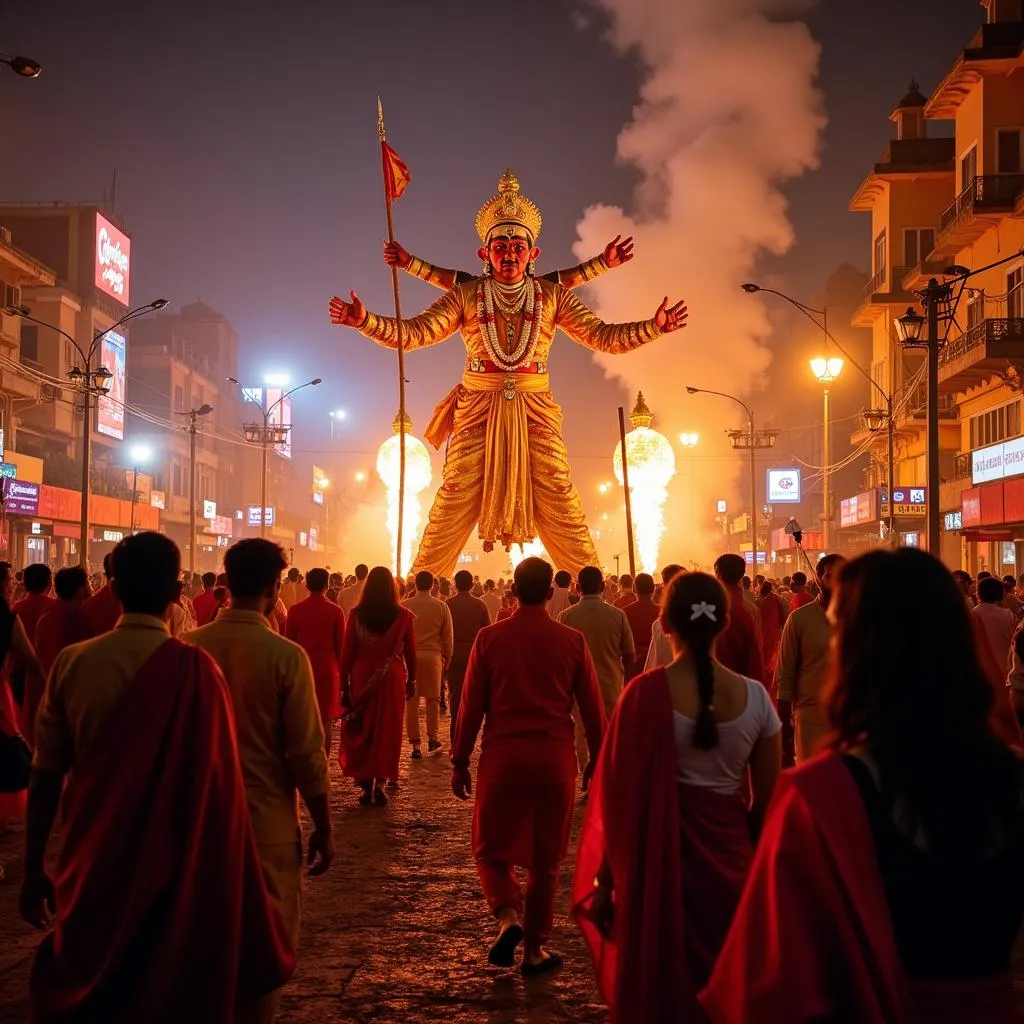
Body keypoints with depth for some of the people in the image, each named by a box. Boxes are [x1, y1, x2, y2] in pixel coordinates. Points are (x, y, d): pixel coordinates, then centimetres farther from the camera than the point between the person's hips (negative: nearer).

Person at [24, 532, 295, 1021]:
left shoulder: (72, 663, -8)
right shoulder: (194, 668, -18)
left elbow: (45, 775, -3)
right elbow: (213, 782, -15)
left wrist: (33, 869, 8)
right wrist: (221, 875, -4)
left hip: (90, 863, 3)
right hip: (170, 863, -2)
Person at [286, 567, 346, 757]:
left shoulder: (295, 610, 1)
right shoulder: (335, 611, -3)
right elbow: (341, 645, 1)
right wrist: (341, 672, 10)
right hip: (327, 669, -1)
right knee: (325, 719, 3)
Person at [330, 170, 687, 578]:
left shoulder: (552, 296, 6)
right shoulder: (466, 296, 3)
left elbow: (602, 336, 6)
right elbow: (414, 332, -4)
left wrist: (653, 326, -7)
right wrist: (366, 320, -20)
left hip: (534, 409, 1)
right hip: (479, 408, -1)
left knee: (559, 497, -1)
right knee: (456, 496, -3)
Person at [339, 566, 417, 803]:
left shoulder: (357, 614, -5)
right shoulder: (403, 615, -5)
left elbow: (347, 651, -2)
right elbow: (410, 652, 1)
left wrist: (344, 684, 5)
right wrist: (411, 679, 14)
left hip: (362, 677, 1)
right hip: (392, 677, 0)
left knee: (362, 729, 12)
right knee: (387, 730, 9)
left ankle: (366, 785, 13)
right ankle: (380, 781, 2)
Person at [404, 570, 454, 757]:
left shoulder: (404, 606, -3)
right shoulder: (441, 607, -1)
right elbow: (447, 637, 4)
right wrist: (447, 658, 16)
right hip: (433, 656, 1)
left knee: (411, 700, 4)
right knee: (432, 699, 17)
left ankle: (415, 744, 5)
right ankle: (432, 738, 22)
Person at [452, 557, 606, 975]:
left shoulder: (489, 638, -4)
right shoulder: (573, 641, -2)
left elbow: (471, 705, -2)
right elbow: (592, 709, 3)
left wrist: (460, 761, 7)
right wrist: (598, 761, 15)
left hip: (502, 757, -1)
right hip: (555, 759, 1)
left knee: (492, 850, 15)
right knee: (545, 859, 13)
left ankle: (508, 916, -10)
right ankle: (534, 950, 21)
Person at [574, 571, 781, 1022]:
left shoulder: (648, 693, -15)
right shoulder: (754, 697, -5)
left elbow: (623, 796, -11)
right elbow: (767, 799, 1)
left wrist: (606, 879, -1)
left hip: (664, 862, -3)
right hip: (732, 859, 3)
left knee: (663, 987, 16)